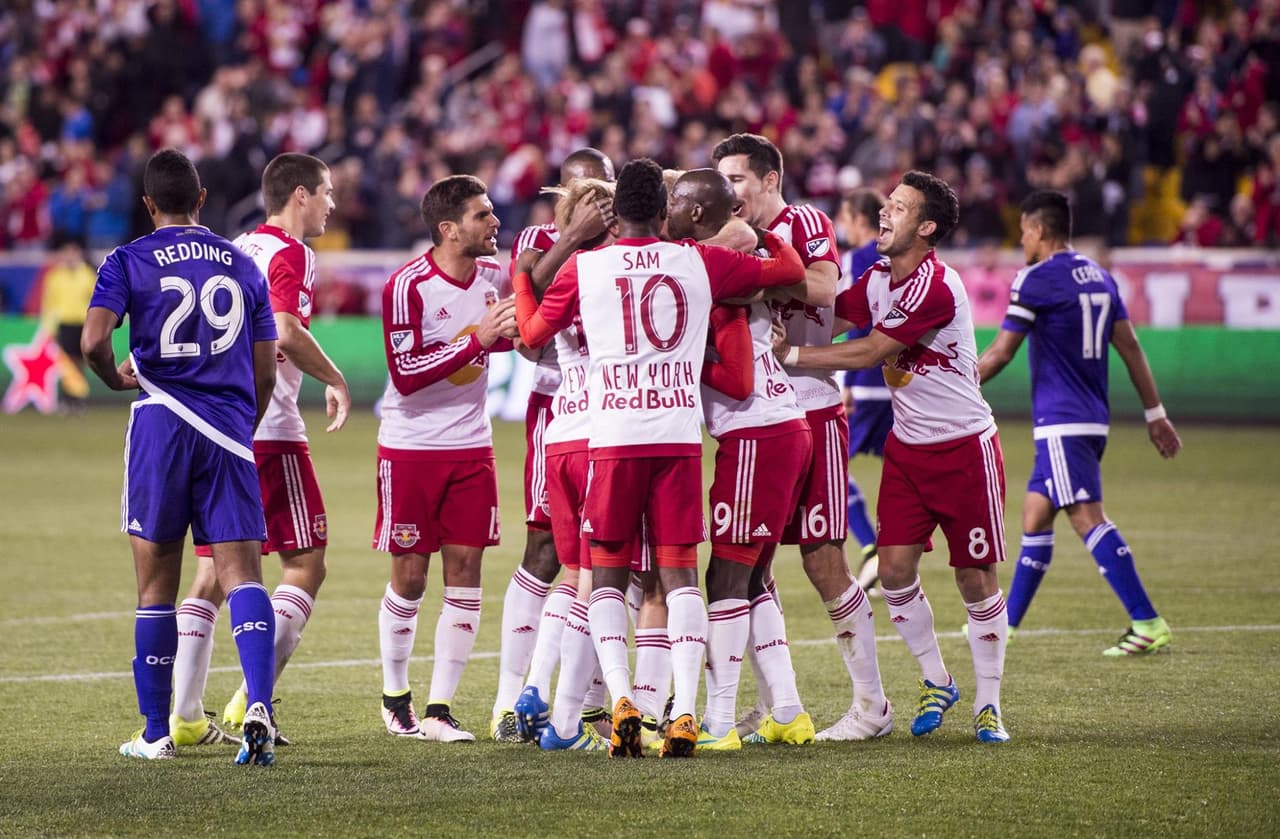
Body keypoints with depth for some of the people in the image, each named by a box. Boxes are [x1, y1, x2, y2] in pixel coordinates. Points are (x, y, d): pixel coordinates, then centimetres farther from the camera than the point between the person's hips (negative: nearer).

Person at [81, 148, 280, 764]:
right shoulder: (243, 266, 12)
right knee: (241, 574, -5)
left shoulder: (128, 261, 2)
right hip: (230, 434, 2)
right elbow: (265, 374, 13)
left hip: (161, 427, -2)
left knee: (157, 585, 7)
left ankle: (155, 732, 13)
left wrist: (117, 378, 8)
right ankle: (259, 705, -27)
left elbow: (93, 342, -13)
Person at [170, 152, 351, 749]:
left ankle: (185, 716, 6)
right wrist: (335, 380, -11)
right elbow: (285, 331, -22)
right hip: (269, 430, -8)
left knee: (212, 570, 10)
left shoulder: (234, 248, 16)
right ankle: (250, 701, -8)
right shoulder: (289, 253, -8)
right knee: (306, 565, 1)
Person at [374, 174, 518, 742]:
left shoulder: (495, 277, 1)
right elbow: (406, 375, -22)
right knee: (409, 577, 2)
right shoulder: (408, 286, -17)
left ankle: (439, 710, 3)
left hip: (472, 447, 5)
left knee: (465, 570, -2)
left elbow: (525, 334, 19)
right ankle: (395, 697, 22)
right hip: (410, 448, -5)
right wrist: (478, 339, -27)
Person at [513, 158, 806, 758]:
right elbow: (791, 272, 17)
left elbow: (532, 333, 17)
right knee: (680, 576, 4)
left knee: (607, 577, 9)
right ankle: (684, 712, -8)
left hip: (614, 439, -1)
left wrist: (520, 276, 35)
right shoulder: (701, 263, 6)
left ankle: (620, 697, -11)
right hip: (680, 437, 1)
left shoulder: (584, 268, 3)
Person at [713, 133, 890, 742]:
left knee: (822, 560, -7)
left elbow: (823, 287, -24)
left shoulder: (805, 224, -6)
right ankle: (773, 705, 14)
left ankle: (872, 703, 0)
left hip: (811, 412, -7)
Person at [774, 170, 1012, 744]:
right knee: (895, 568, -3)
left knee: (976, 579, -1)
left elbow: (868, 353, -21)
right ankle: (935, 684, 15)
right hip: (907, 448, 7)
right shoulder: (879, 277, 4)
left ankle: (987, 705, 11)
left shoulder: (935, 288, -22)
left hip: (964, 449, -7)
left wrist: (790, 355, -16)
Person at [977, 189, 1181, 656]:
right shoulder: (1099, 276, 13)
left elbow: (1000, 354, -10)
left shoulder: (1037, 279, -10)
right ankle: (1006, 623, 22)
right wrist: (1155, 414, 17)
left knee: (1087, 519, -14)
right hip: (1093, 420, 9)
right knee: (1034, 517, 16)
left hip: (1062, 423, -9)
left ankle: (1148, 624, -22)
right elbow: (1130, 347, 14)